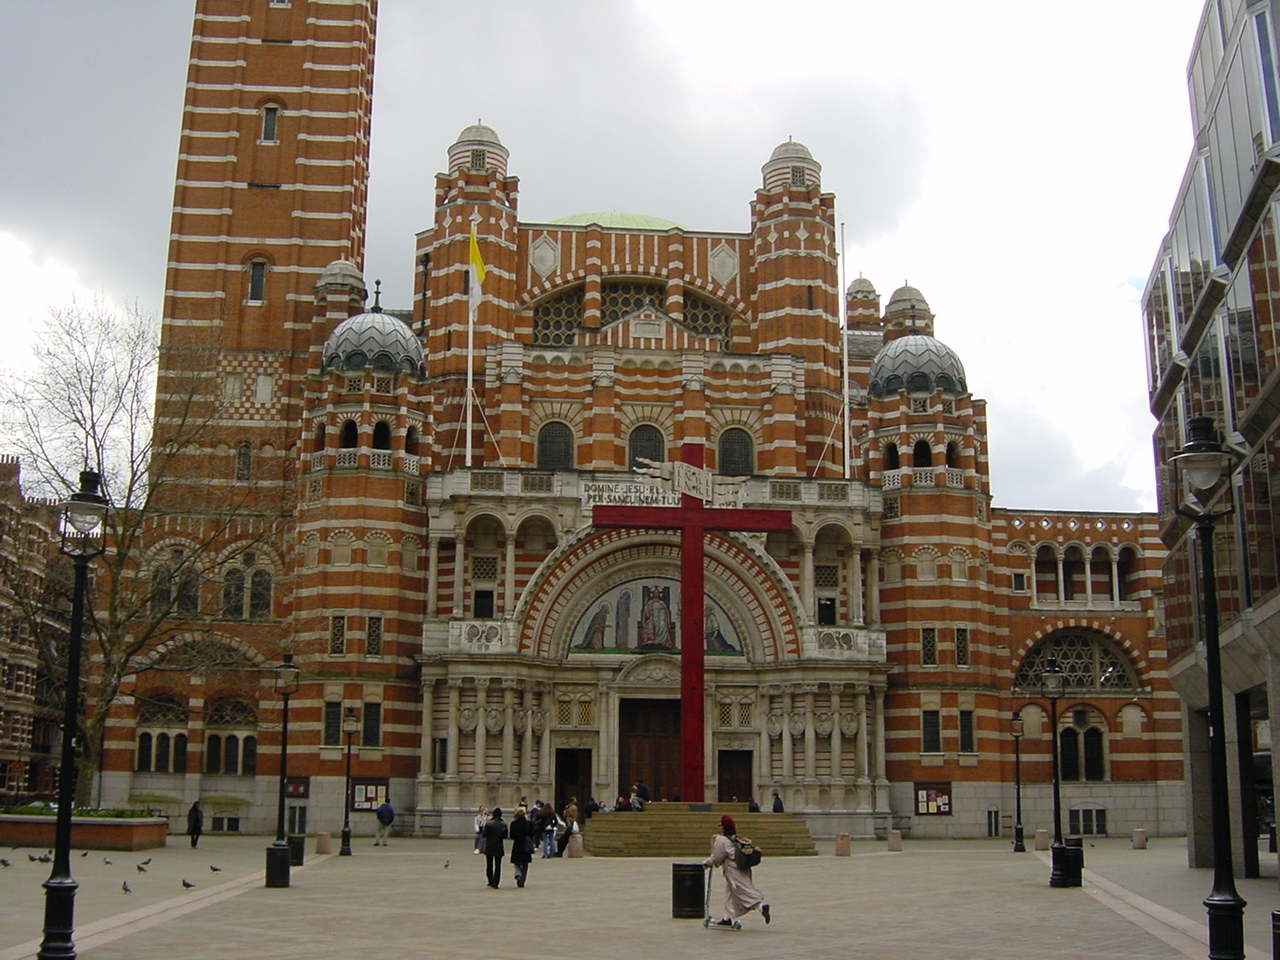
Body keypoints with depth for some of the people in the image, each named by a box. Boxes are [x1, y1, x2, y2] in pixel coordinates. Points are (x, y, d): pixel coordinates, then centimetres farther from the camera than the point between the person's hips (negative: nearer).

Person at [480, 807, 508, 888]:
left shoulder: (488, 823, -12)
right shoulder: (503, 824, -8)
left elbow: (484, 834, -9)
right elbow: (505, 836, -4)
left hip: (489, 847, 0)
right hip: (499, 848, 0)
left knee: (489, 865, 15)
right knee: (498, 865, 5)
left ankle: (491, 882, 20)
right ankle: (495, 883, -1)